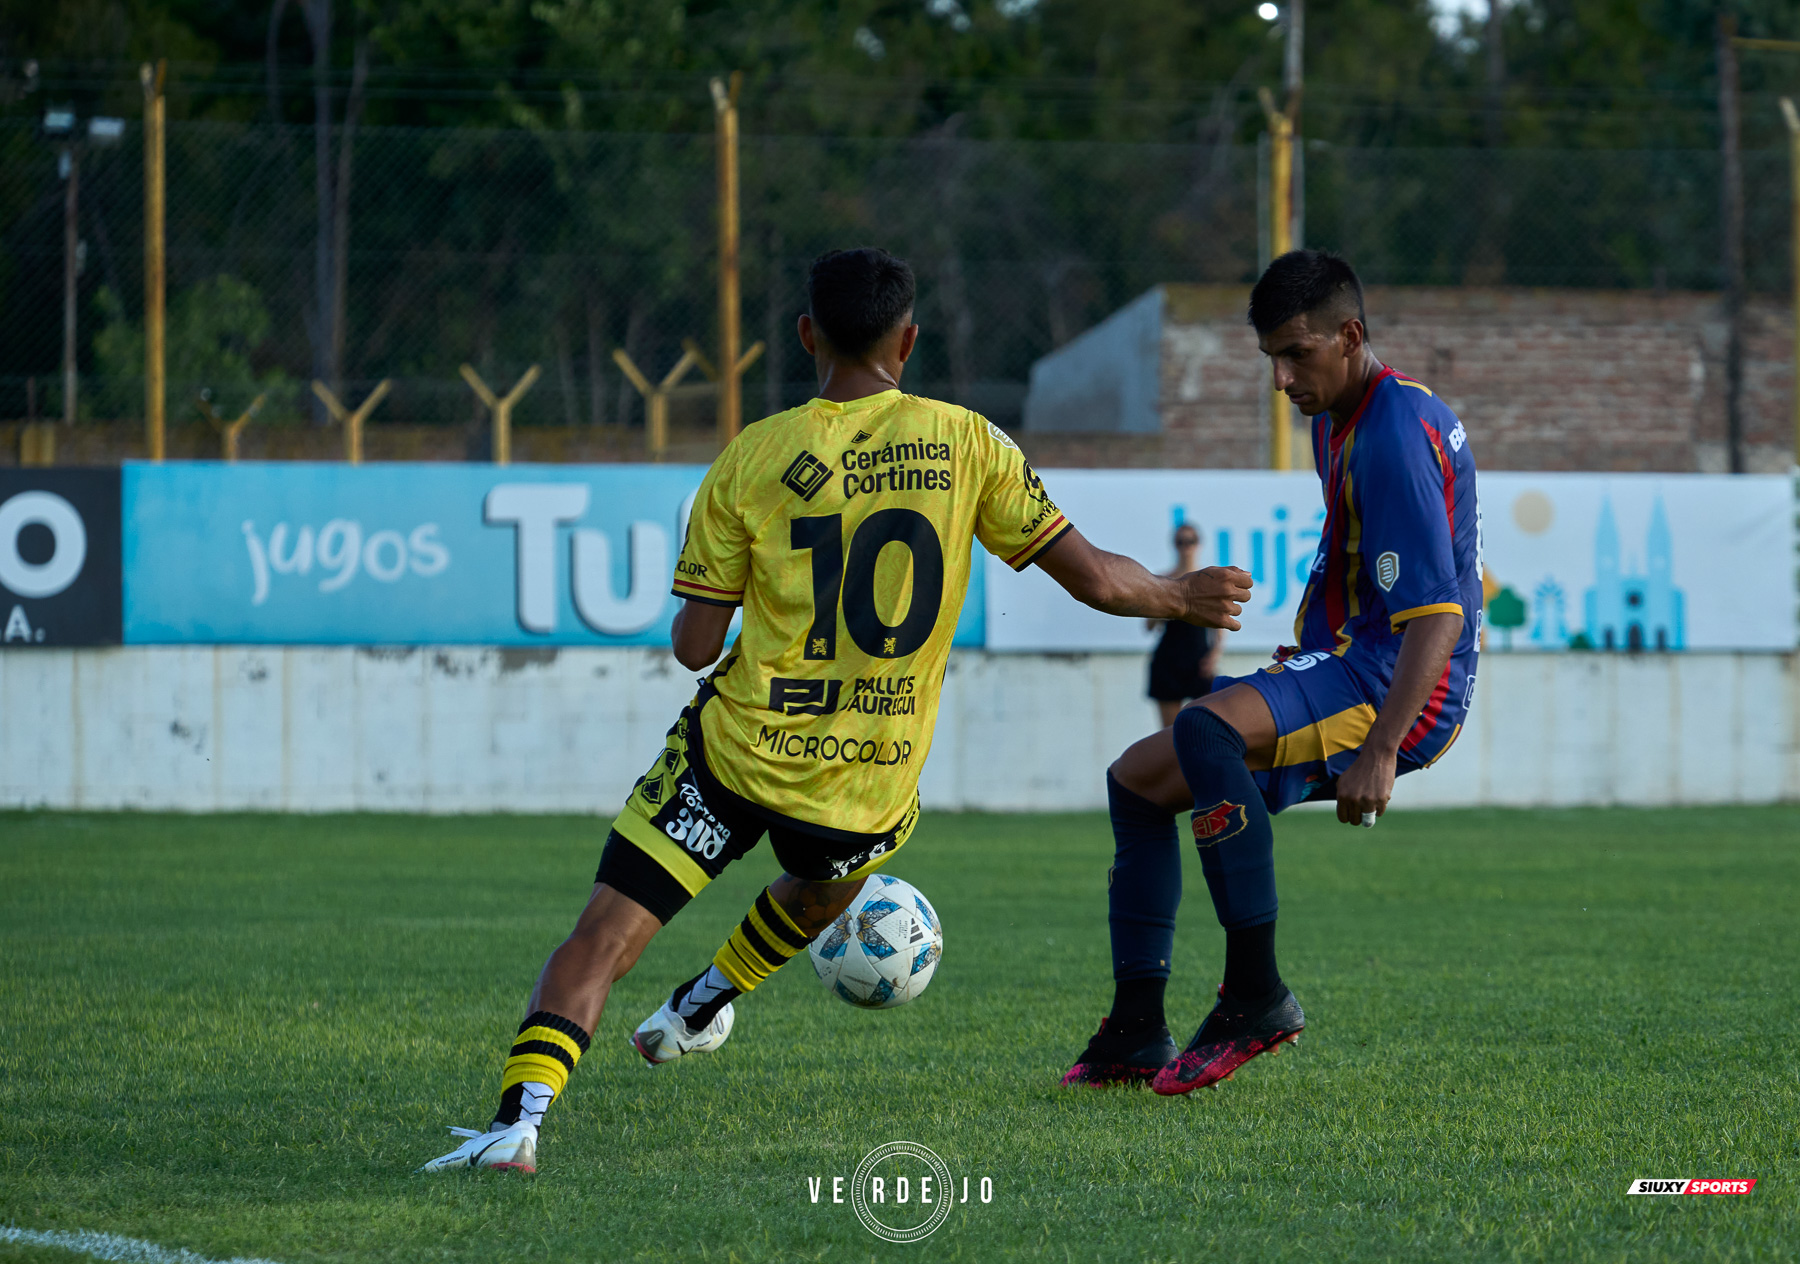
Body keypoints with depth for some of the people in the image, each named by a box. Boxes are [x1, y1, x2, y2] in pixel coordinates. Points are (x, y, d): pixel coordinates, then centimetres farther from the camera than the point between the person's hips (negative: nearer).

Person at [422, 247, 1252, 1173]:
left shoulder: (752, 460, -5)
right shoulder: (965, 443, -3)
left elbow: (695, 645, -3)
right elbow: (1092, 578, 1)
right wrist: (1180, 597, 20)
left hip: (739, 750, -2)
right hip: (874, 789, 2)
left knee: (601, 938, -3)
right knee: (825, 883, 37)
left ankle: (520, 1116, -20)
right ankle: (704, 1007, 52)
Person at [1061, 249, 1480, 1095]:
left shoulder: (1396, 433, -20)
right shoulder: (1335, 418, 12)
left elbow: (1437, 615, -27)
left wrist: (1379, 752, -34)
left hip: (1404, 691, -11)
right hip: (1342, 666, 11)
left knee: (1203, 731, -34)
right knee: (1138, 780, 11)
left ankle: (1256, 996, -28)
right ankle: (1136, 1033, 9)